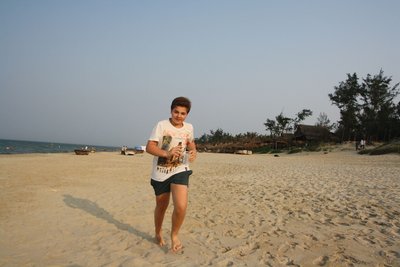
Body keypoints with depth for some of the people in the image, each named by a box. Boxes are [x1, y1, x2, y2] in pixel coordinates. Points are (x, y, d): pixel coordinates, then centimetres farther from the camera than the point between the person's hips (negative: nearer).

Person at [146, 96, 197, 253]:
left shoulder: (189, 127, 3)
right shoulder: (161, 125, -11)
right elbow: (149, 147, -16)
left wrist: (193, 152, -1)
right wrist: (167, 153, -32)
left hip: (180, 170, 2)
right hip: (160, 172, -1)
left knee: (181, 206, -18)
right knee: (161, 206, 15)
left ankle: (174, 235, 9)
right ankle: (158, 233, 45)